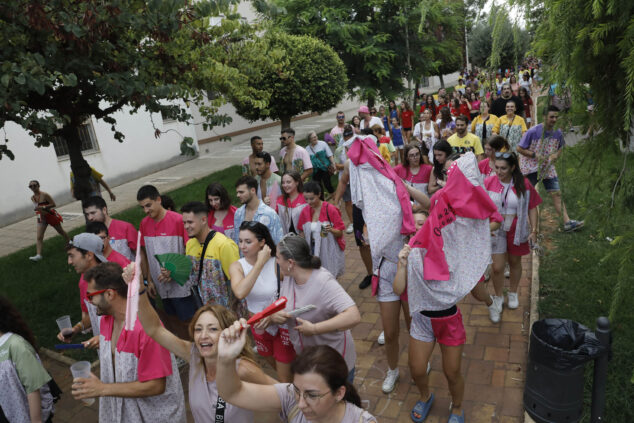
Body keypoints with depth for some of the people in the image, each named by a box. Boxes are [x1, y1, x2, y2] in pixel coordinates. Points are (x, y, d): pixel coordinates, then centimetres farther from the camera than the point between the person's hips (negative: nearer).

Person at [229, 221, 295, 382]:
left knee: (285, 378, 5)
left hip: (282, 323, -4)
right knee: (272, 362, 27)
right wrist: (260, 263, -33)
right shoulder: (237, 266, -13)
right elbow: (240, 293, -34)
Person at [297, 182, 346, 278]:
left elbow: (340, 233, -7)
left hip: (329, 251, -3)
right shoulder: (305, 211, 3)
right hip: (312, 250, 3)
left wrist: (331, 230, -27)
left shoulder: (330, 210, -9)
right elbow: (302, 233, 11)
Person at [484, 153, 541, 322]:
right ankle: (498, 297, 23)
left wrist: (534, 230, -5)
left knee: (515, 263, 18)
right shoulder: (488, 182, -11)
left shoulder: (523, 184, -10)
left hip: (516, 231, 1)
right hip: (495, 230, -1)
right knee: (497, 267, -1)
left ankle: (513, 293, 43)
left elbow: (532, 208, -1)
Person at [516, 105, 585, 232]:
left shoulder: (558, 133, 0)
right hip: (531, 168, -4)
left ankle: (567, 222, -4)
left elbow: (561, 147, 18)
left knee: (557, 194, -2)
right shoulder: (533, 132, -15)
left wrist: (556, 155, -4)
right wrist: (535, 155, -20)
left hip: (548, 168, 5)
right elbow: (519, 148, -12)